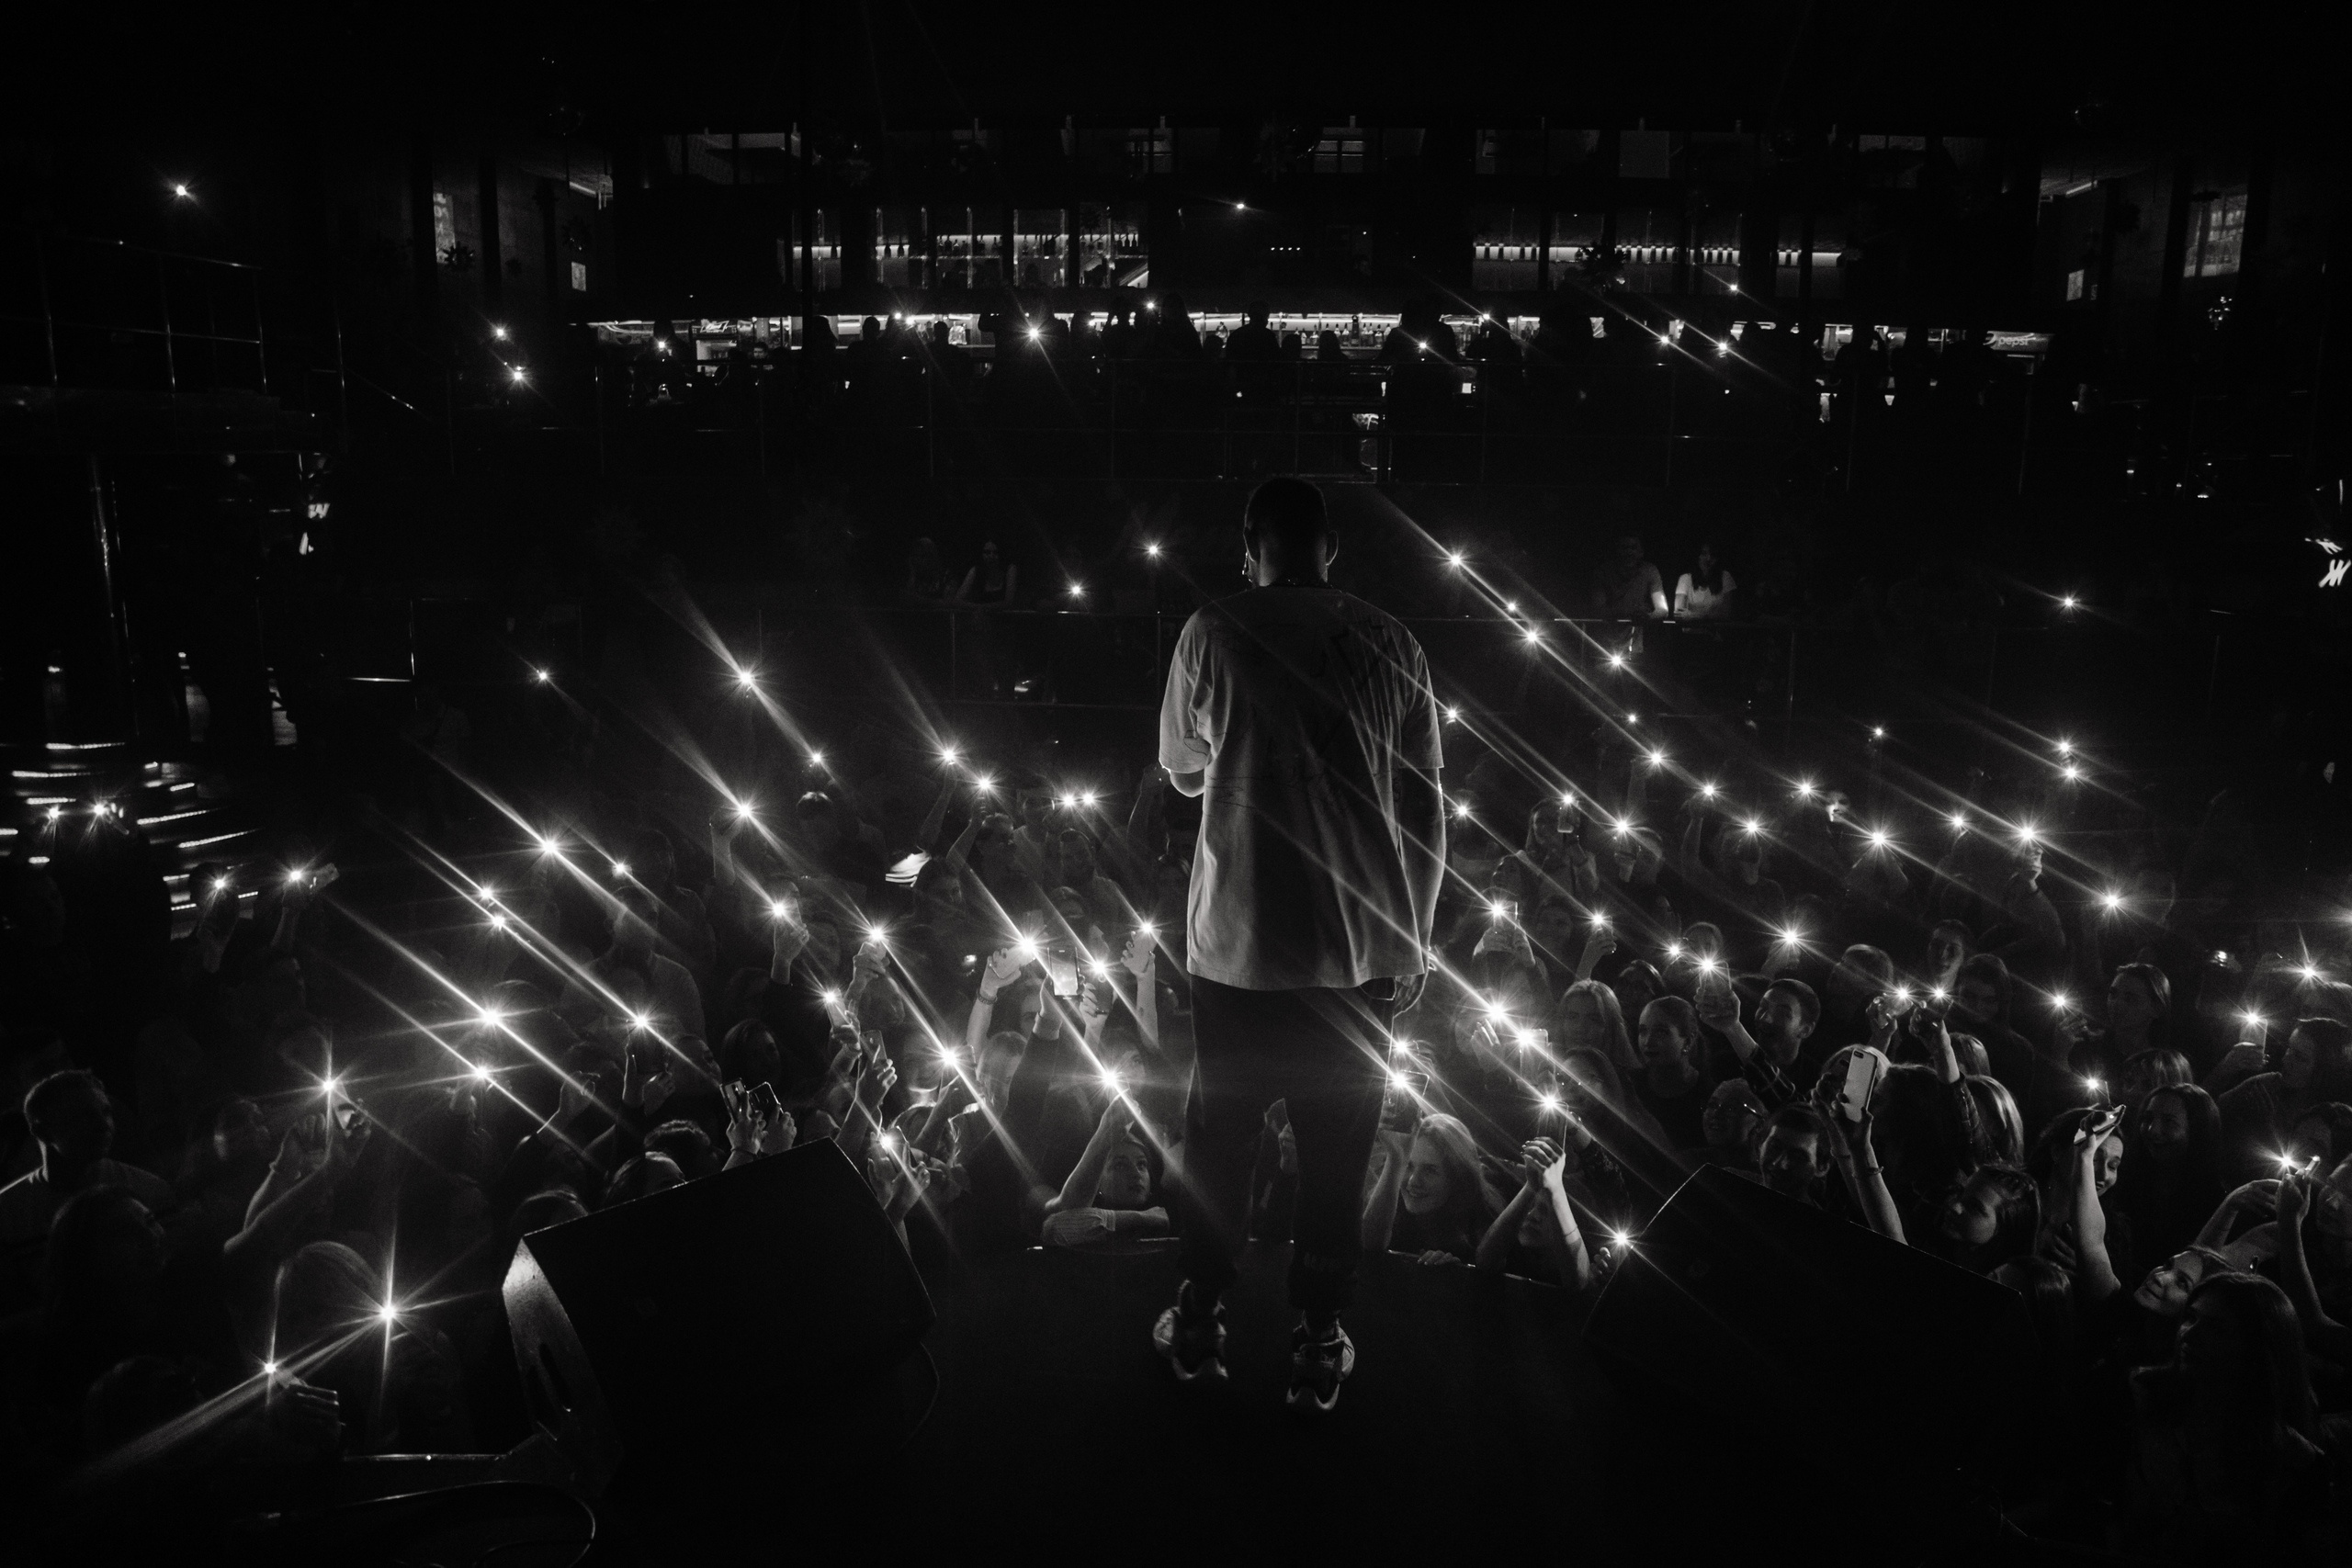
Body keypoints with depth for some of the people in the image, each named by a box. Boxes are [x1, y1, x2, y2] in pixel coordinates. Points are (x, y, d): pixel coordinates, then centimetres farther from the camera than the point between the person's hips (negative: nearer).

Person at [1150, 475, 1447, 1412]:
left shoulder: (1213, 633, -6)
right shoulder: (1392, 646, -2)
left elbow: (1183, 772, 7)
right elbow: (1426, 810, 1)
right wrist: (1415, 939, 10)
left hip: (1237, 943, -1)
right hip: (1359, 948, 1)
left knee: (1217, 1139, 16)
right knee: (1336, 1155, 13)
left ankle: (1198, 1325, 29)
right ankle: (1318, 1343, 23)